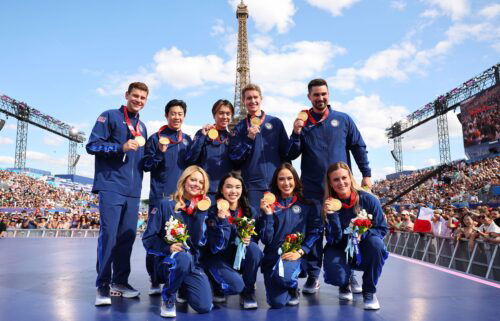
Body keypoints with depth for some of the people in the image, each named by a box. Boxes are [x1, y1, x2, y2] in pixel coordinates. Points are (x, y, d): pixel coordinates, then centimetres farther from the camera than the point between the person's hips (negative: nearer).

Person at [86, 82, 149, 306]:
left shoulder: (142, 127, 22)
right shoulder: (110, 116, 3)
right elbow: (92, 145, -6)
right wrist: (122, 147, -17)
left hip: (133, 191, 6)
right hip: (111, 187, -6)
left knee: (127, 236, 7)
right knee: (108, 234, -10)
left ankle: (120, 281, 17)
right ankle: (102, 286, -1)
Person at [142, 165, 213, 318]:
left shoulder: (201, 209, 5)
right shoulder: (165, 205, -4)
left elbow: (200, 242, -8)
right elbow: (148, 238, -6)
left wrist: (200, 213, -15)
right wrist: (168, 248, -24)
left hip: (193, 263, 4)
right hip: (166, 261, -3)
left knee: (204, 307, -14)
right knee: (182, 257, -38)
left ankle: (183, 289, 21)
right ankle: (167, 298, -8)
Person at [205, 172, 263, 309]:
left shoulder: (250, 211, -6)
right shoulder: (213, 213, -16)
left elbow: (255, 239, 3)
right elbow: (218, 247, -23)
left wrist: (247, 239, -21)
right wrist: (222, 220, -36)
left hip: (241, 257, 4)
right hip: (218, 258, -3)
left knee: (254, 248, -28)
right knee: (236, 285, -29)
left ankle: (248, 292, -7)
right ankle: (217, 287, 8)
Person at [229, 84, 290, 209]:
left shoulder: (275, 122, 7)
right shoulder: (240, 127, 7)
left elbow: (286, 152, 10)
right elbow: (234, 158, 1)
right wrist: (249, 139, -12)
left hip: (276, 183, 1)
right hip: (252, 185, 0)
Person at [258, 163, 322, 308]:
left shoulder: (307, 205, 4)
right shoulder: (269, 205, 5)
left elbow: (315, 231, -2)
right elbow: (266, 239, -1)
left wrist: (299, 252, -14)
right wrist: (267, 214, -11)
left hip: (295, 254, -1)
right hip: (272, 256, 2)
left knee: (283, 275, -34)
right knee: (277, 303, -13)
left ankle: (293, 288, 4)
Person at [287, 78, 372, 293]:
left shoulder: (343, 120, 8)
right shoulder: (302, 122, 8)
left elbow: (359, 148, 9)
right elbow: (292, 155, 4)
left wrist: (366, 174, 1)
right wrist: (296, 133, -11)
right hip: (312, 188, 0)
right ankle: (313, 275, 12)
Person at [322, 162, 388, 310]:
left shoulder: (368, 199, -15)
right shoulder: (329, 204, -13)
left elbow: (382, 229, -7)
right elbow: (334, 240, -15)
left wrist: (362, 234, -27)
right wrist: (332, 215, -31)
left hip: (364, 252, 1)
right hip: (341, 251, 0)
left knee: (375, 242, -33)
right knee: (335, 275, -31)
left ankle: (369, 291, -9)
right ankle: (345, 285, 12)